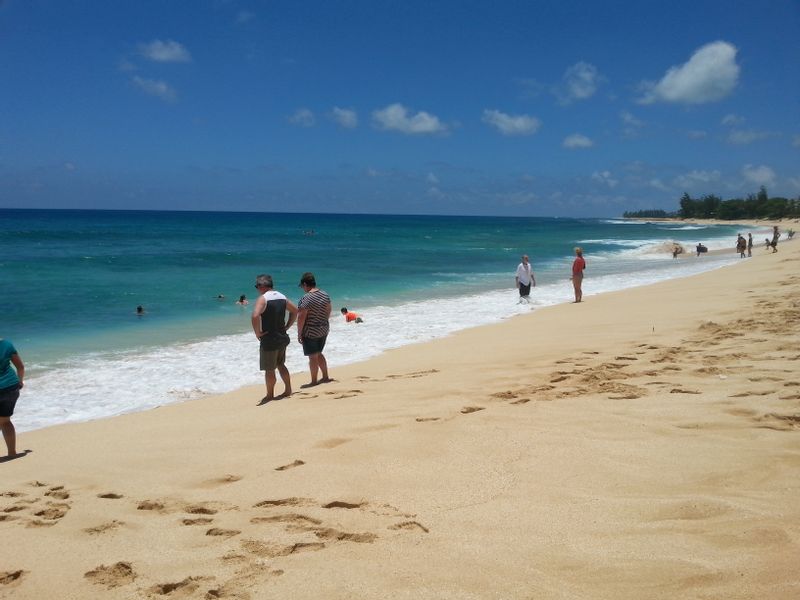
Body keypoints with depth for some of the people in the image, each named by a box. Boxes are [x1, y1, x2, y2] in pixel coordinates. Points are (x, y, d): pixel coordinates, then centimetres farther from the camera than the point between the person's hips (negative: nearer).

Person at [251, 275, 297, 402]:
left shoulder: (263, 299, -16)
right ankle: (288, 390, 28)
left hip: (269, 339, -7)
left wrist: (257, 333, -19)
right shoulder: (282, 297, 7)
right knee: (281, 364, 23)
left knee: (269, 369, 6)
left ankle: (270, 395, 17)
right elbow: (295, 311, 20)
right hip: (282, 337, 7)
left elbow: (255, 316, -32)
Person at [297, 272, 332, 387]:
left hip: (310, 332, -7)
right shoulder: (325, 295, 1)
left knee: (313, 356, 4)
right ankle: (325, 377, 27)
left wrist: (299, 333, -12)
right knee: (318, 353, 22)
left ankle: (314, 381, 14)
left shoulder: (306, 299, -21)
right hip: (324, 330, 7)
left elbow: (301, 318, -20)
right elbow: (328, 312, 11)